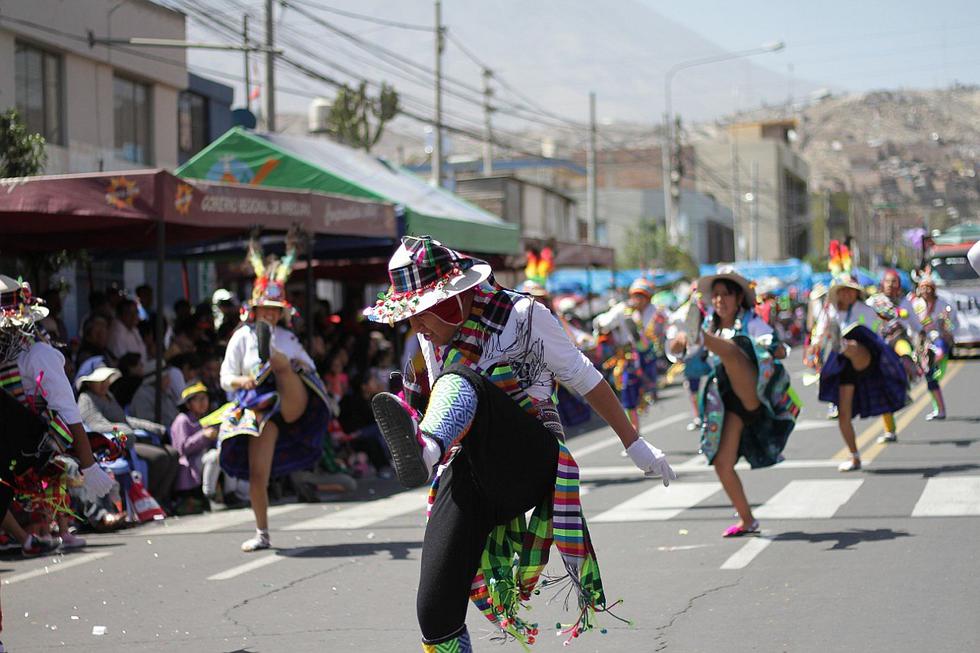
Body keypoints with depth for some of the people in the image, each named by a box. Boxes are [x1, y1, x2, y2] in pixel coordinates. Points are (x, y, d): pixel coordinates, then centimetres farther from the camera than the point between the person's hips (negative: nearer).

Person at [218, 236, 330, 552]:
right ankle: (262, 534, 4)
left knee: (282, 363, -25)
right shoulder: (242, 336, 6)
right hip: (260, 409, -1)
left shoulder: (287, 337, 15)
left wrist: (302, 367, -2)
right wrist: (241, 381, -21)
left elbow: (308, 366, 23)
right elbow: (226, 377, 3)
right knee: (257, 474, -7)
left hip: (293, 406, 1)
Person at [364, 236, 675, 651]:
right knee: (436, 613, -11)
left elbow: (583, 379, 5)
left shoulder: (522, 316, -4)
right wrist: (414, 397, 1)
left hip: (532, 463, -5)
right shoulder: (432, 334, 12)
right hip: (466, 474, 5)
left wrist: (634, 445, 9)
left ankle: (426, 446, -68)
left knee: (460, 383, -35)